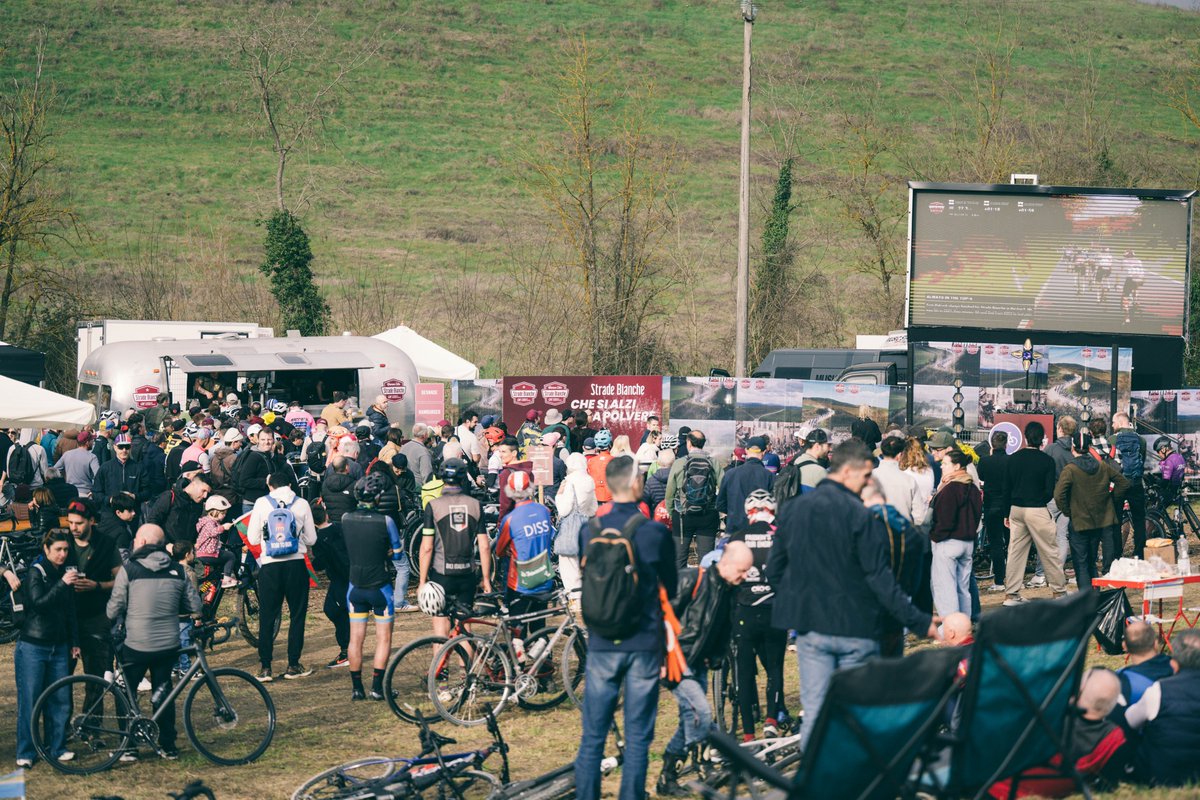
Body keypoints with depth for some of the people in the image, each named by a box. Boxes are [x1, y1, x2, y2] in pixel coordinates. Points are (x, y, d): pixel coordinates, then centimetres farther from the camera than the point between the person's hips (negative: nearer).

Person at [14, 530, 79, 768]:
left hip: (59, 647, 5)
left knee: (60, 700, 3)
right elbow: (38, 603, -22)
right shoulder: (35, 572, -7)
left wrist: (74, 642, 16)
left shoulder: (65, 573, 11)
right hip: (32, 647, -5)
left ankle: (57, 748, 13)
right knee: (29, 701, -3)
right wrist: (62, 584, -30)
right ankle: (26, 753, 4)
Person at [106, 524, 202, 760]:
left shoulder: (129, 570, -11)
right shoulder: (178, 570, 1)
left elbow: (113, 610, -8)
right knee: (163, 692, 18)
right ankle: (168, 746, 20)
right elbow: (195, 607, 5)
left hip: (136, 646, -4)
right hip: (169, 645, 4)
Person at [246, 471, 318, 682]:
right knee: (297, 615, 9)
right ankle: (293, 665, 8)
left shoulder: (262, 503, 2)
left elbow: (253, 539, 3)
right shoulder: (301, 504, 3)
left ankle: (265, 667, 5)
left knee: (267, 617, 7)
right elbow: (311, 539, 7)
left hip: (270, 565, 0)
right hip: (296, 563, 0)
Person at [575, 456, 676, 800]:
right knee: (638, 736, 5)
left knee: (593, 735, 8)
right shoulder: (656, 532, -9)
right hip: (645, 643, -2)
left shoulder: (592, 529, -4)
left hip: (602, 643, 2)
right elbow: (671, 588, 6)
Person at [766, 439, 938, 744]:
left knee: (814, 710, 7)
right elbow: (880, 579, -16)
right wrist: (919, 621, -12)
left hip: (809, 626, 4)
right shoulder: (860, 516, -14)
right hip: (856, 627, -4)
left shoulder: (791, 510, 4)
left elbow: (774, 570, 10)